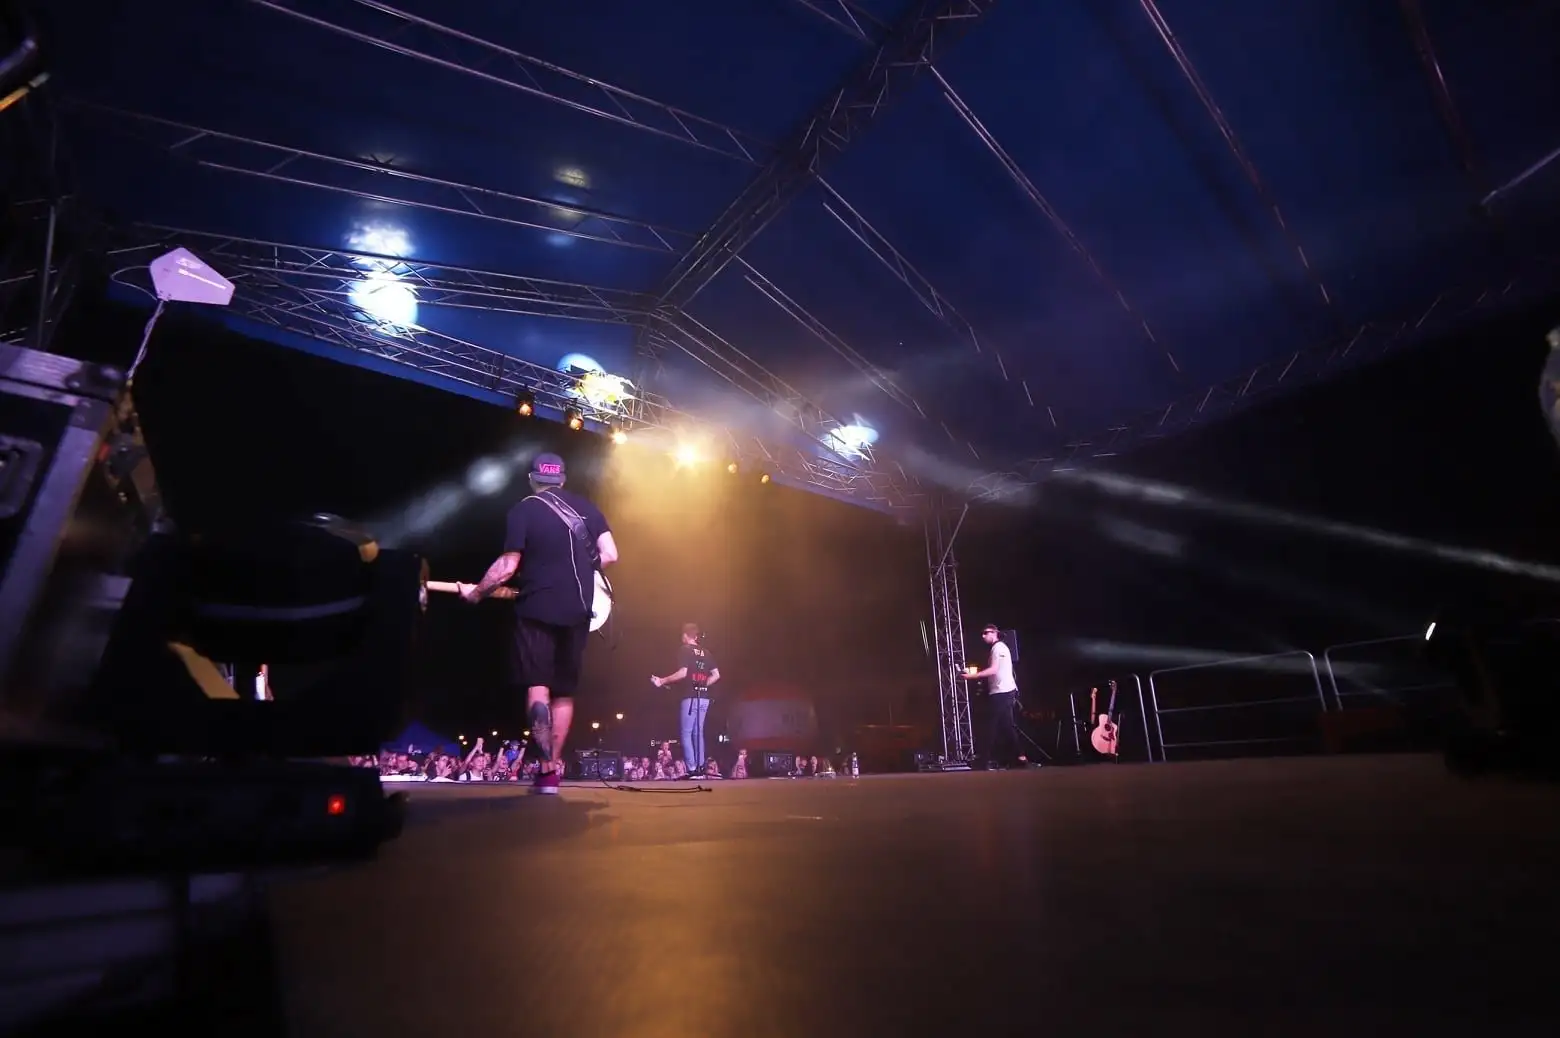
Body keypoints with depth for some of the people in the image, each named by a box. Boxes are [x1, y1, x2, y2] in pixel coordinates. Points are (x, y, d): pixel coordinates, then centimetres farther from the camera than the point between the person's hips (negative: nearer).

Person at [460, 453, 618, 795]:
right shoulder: (586, 506, 9)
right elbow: (609, 554, 2)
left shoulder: (523, 510, -1)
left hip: (538, 607, -3)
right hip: (578, 610, 4)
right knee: (564, 692, 12)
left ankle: (547, 769, -9)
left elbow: (508, 566, -7)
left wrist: (476, 592, 8)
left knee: (537, 687, 0)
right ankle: (553, 770, 16)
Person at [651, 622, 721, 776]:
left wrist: (662, 681, -10)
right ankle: (700, 767, 9)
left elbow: (683, 673, -16)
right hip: (704, 698, 6)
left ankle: (692, 769, -5)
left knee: (686, 733, 0)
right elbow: (716, 675, 11)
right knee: (698, 732, 13)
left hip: (690, 697, -6)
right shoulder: (706, 652, 15)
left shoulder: (684, 650, -4)